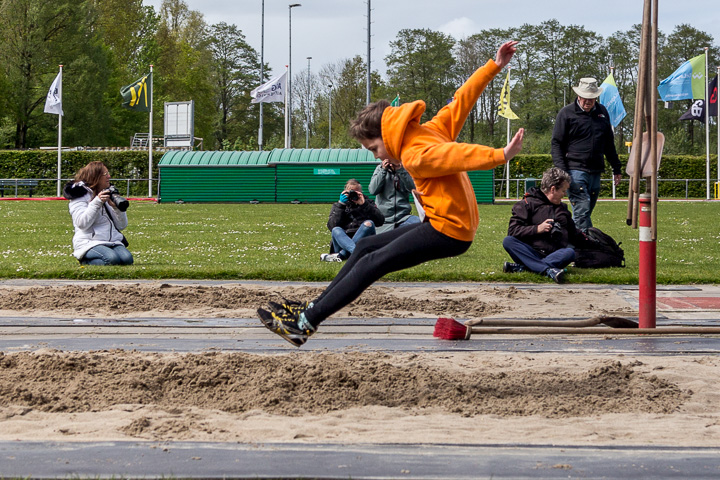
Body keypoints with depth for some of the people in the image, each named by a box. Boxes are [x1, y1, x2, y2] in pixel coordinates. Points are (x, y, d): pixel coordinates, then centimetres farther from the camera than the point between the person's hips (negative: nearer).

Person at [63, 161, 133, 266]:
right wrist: (97, 202, -20)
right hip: (89, 243, -6)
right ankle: (85, 261, -5)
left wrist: (116, 207, -3)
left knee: (127, 259, -24)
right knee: (112, 259, -33)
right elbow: (82, 223, -15)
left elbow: (122, 226, 14)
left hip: (113, 241, 6)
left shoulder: (109, 194, 19)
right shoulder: (80, 195, 0)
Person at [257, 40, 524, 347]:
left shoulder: (415, 155, -18)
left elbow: (458, 155, -30)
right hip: (454, 225, 11)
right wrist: (494, 67, 9)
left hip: (448, 231, -11)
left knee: (372, 263, -15)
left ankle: (306, 323, -18)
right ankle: (313, 307, 18)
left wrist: (500, 156, -41)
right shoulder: (432, 130, 10)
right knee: (366, 247, 15)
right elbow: (462, 101, 9)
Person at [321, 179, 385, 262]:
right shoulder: (337, 206, 19)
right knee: (336, 230, -29)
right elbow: (332, 226, -1)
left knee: (368, 223, -26)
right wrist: (341, 205, -6)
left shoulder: (368, 203, 20)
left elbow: (379, 221, 0)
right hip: (343, 243, 0)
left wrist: (364, 205, -5)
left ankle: (341, 255, -37)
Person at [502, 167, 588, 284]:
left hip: (555, 255, 3)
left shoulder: (562, 208, 28)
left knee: (570, 252, -31)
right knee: (508, 241, -32)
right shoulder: (527, 204, 7)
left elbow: (573, 235, 40)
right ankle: (548, 270, -54)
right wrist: (537, 229, -10)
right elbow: (513, 231, -4)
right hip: (531, 254, -3)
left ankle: (521, 267, -43)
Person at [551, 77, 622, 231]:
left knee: (585, 212, 6)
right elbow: (557, 144, -3)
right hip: (575, 170, -6)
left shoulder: (602, 112, 16)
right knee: (582, 210, -15)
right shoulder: (566, 113, 0)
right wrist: (561, 171, -14)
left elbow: (609, 143, 25)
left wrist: (616, 168, 23)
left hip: (595, 171, 6)